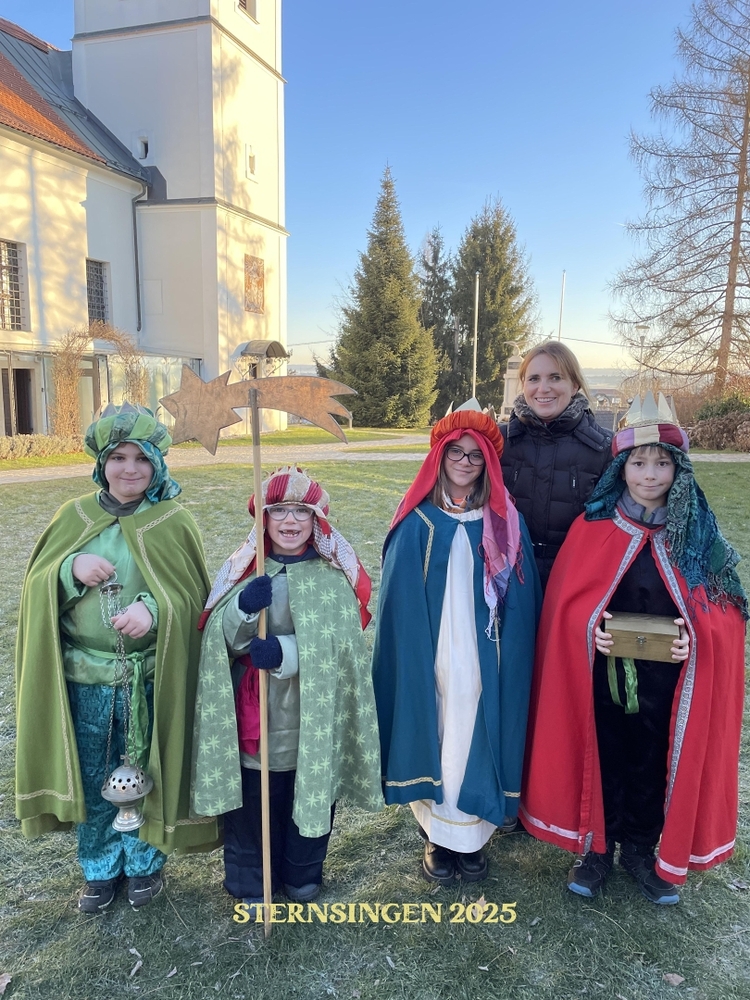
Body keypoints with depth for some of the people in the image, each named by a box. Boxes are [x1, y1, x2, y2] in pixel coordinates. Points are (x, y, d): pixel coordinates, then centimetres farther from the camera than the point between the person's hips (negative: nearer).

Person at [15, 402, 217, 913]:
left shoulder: (175, 522, -6)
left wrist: (154, 609, -27)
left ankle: (144, 862, 40)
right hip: (84, 680, 2)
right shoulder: (75, 517, 2)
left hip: (152, 681, -2)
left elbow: (196, 597, -7)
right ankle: (100, 868, 41)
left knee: (146, 775, 14)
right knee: (92, 781, 17)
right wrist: (71, 569, -18)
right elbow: (37, 588, 3)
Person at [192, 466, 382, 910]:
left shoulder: (335, 574, -5)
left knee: (311, 792, 14)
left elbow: (340, 645, -15)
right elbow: (221, 639, -6)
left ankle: (303, 872, 41)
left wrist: (285, 651, -30)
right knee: (252, 799, 10)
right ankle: (251, 880, 36)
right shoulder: (242, 569, 1)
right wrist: (242, 608, -27)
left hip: (313, 714, -1)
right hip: (253, 715, 1)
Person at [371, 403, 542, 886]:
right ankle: (439, 837, 26)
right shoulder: (418, 521, -1)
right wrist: (411, 660, -7)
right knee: (436, 737, 6)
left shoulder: (505, 522, 2)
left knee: (477, 738, 6)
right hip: (429, 661, 0)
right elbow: (400, 600, -2)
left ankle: (472, 836, 27)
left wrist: (511, 658, -3)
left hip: (484, 661, 1)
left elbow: (521, 601, 3)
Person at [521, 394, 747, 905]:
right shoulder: (594, 528, -6)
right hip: (603, 674, -1)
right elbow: (566, 602, -3)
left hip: (669, 680, 1)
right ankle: (597, 846, 35)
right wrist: (592, 628, -21)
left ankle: (642, 849, 39)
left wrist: (695, 636, -20)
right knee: (604, 758, 13)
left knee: (654, 763, 15)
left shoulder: (701, 534, -3)